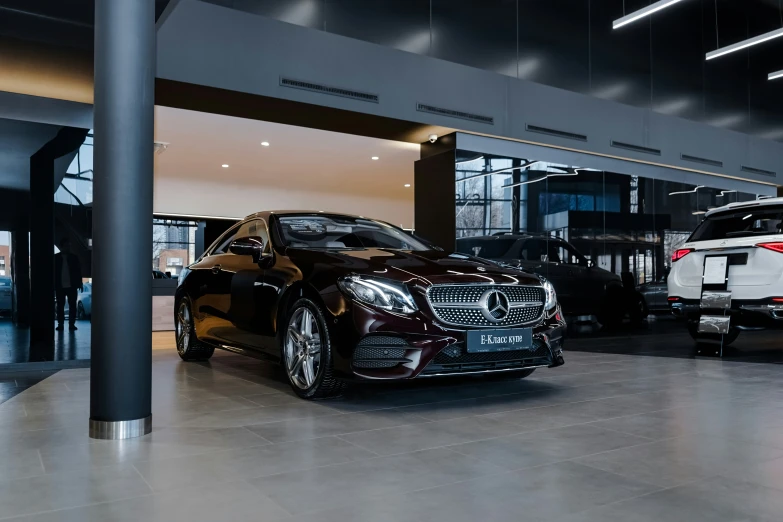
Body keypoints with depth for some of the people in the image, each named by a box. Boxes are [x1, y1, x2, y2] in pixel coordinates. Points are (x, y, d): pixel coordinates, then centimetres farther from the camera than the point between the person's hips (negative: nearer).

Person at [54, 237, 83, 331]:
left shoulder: (74, 258, 6)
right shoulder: (55, 258, 4)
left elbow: (78, 271, 7)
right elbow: (53, 272, 4)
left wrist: (79, 284, 1)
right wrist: (54, 285, -2)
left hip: (72, 286, 0)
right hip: (60, 287, 0)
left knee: (72, 305, 0)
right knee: (60, 306, 3)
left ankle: (72, 323, 4)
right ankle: (60, 323, 7)